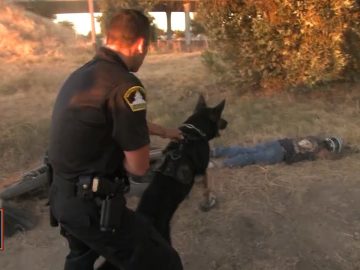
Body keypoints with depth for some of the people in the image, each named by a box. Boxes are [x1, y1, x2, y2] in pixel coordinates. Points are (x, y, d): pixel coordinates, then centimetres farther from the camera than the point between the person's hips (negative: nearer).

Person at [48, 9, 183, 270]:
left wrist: (164, 131, 34)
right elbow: (139, 166, -18)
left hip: (62, 195, 9)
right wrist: (116, 155, 3)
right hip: (93, 205, -9)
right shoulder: (124, 84, -23)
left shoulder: (81, 73, 6)